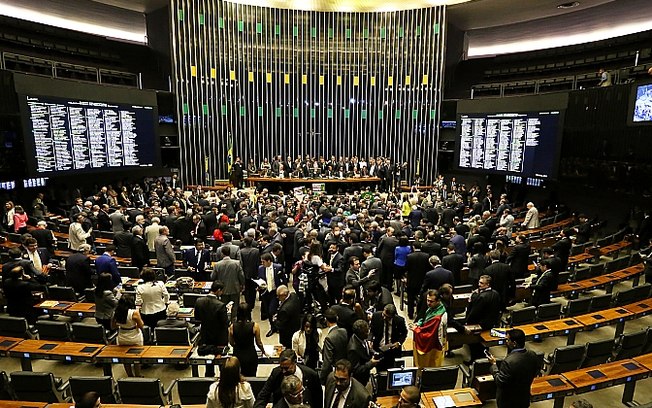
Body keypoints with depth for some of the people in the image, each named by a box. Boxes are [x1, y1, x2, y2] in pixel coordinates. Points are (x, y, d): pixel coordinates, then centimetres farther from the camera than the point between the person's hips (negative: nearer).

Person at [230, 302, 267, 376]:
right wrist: (263, 351, 14)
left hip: (237, 355, 1)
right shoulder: (254, 326, -16)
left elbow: (231, 343, 1)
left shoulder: (232, 327, -12)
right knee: (251, 378, 17)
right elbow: (259, 343, -5)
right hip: (251, 355, -1)